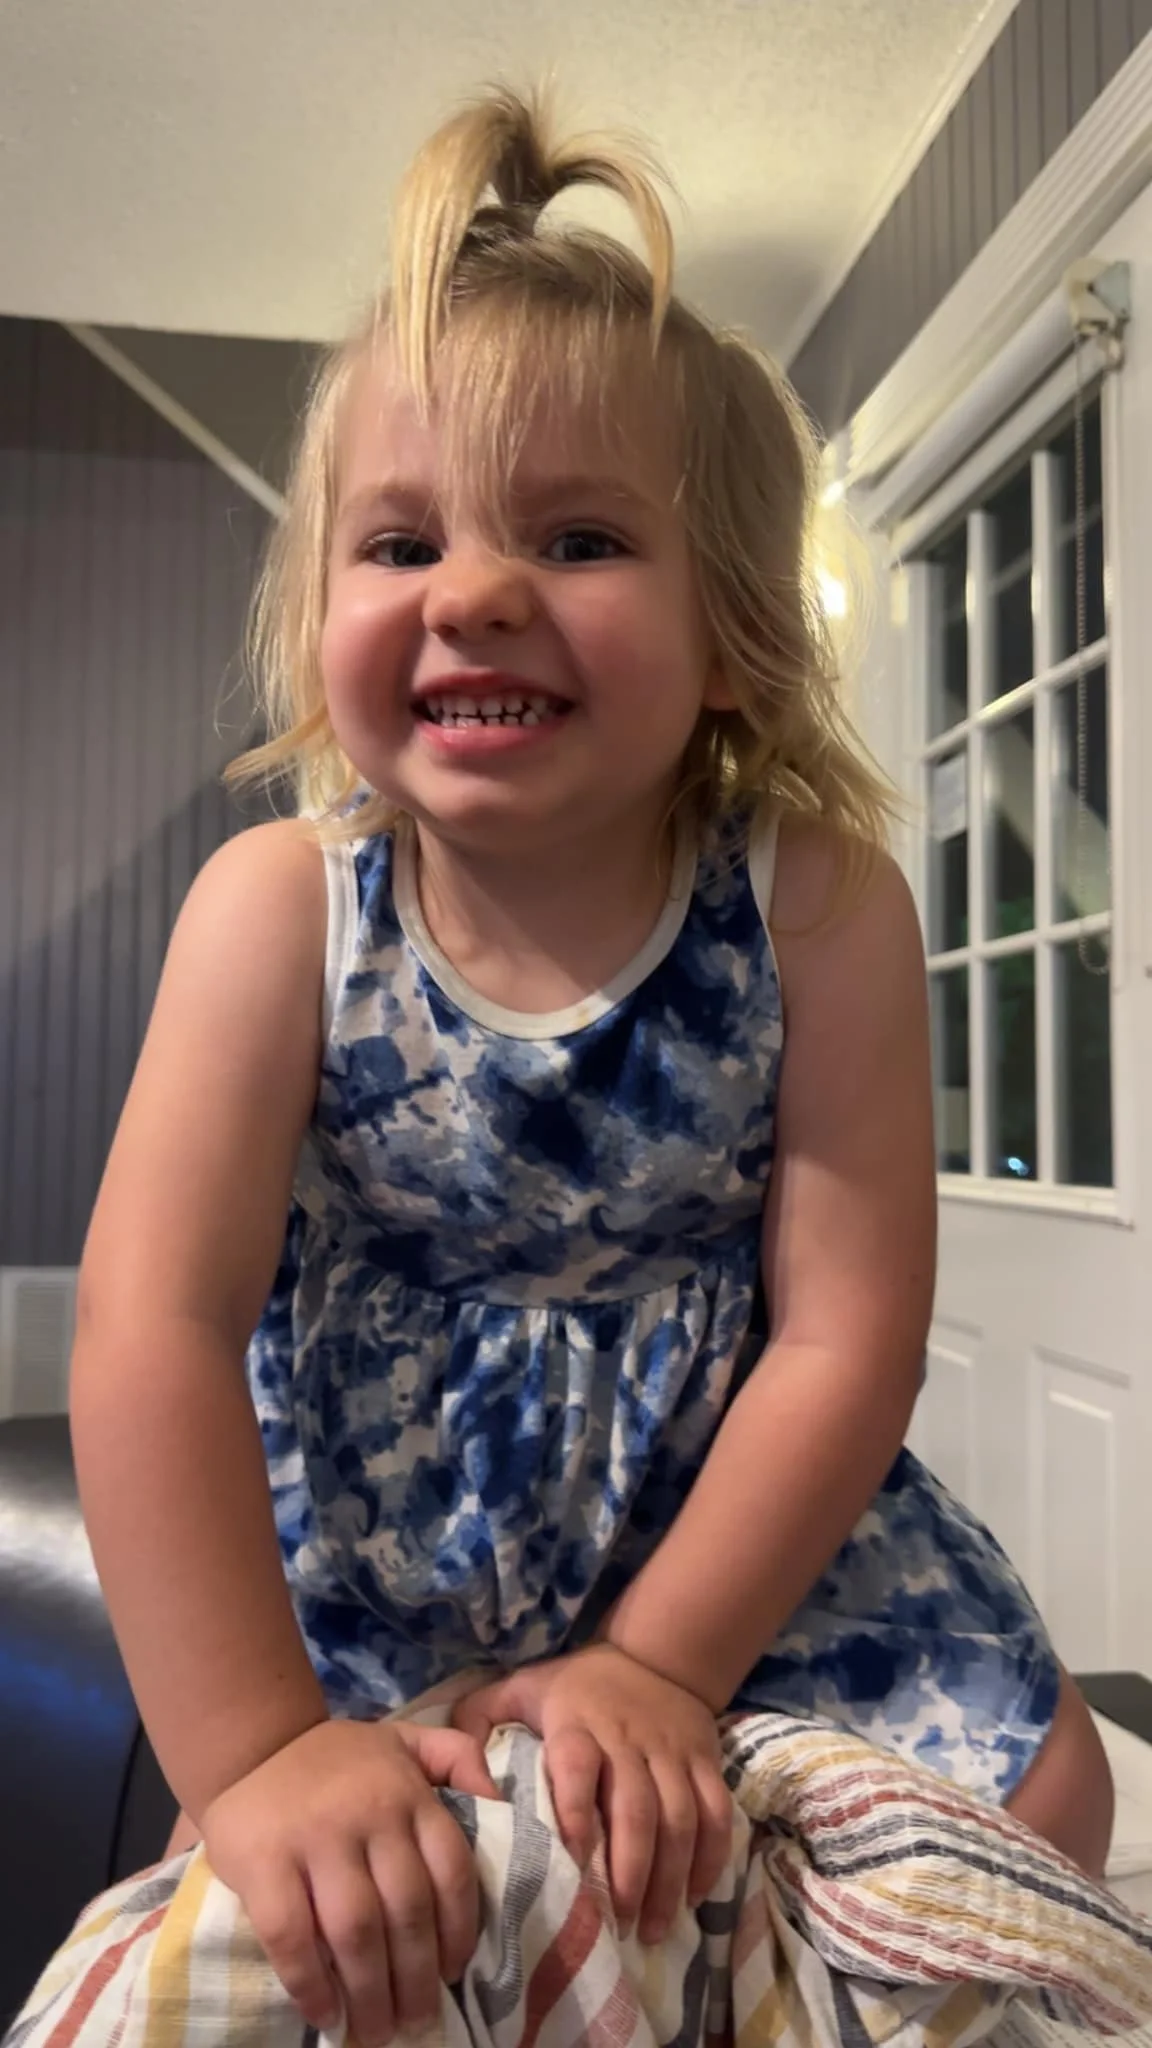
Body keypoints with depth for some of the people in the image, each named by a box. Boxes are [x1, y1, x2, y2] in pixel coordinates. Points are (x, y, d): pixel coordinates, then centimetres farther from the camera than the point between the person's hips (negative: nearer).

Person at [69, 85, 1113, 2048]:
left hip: (743, 1521, 1)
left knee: (1036, 1793, -2)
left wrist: (655, 1666, -20)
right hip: (360, 1554, 0)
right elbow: (154, 1327, -23)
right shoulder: (279, 910, -19)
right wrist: (255, 1746, -27)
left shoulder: (818, 908, -19)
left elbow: (846, 1332, -18)